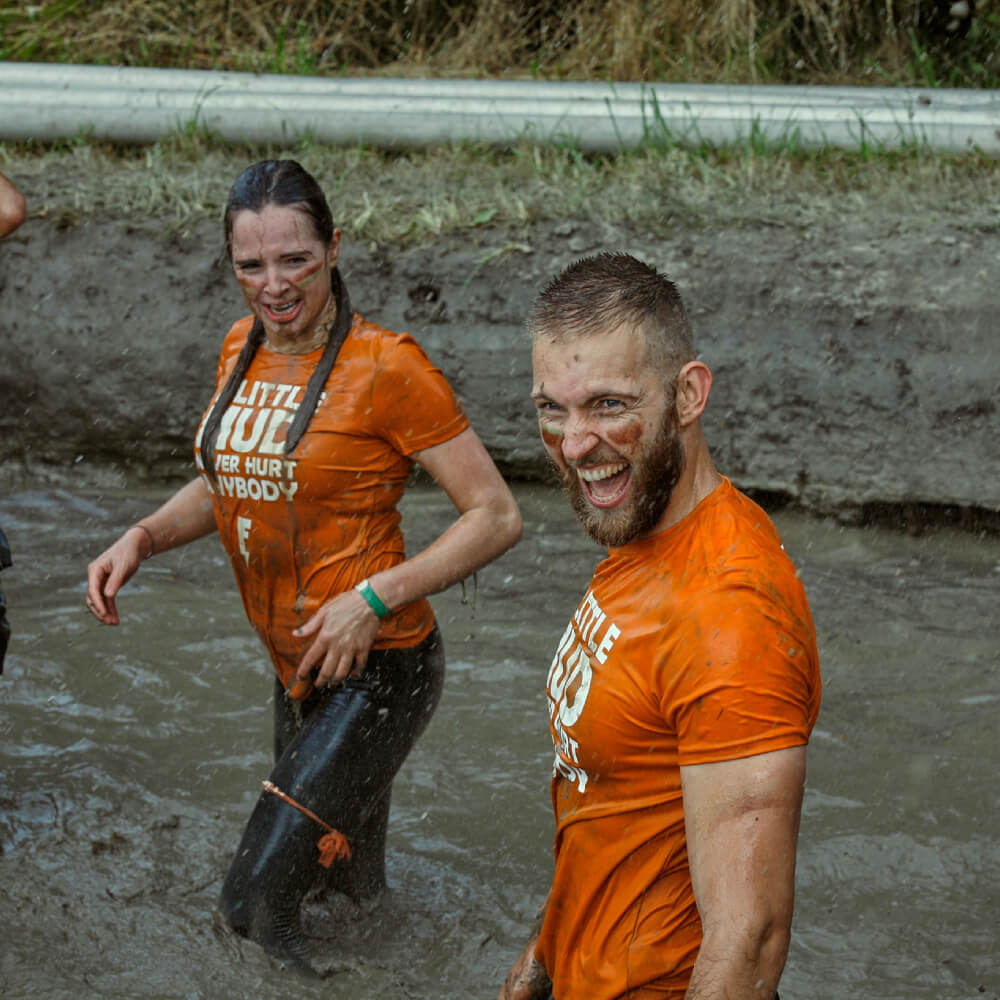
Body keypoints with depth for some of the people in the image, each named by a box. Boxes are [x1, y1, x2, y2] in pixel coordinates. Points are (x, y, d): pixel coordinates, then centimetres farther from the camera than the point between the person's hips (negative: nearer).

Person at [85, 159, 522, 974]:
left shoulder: (385, 367, -17)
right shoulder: (242, 350, 4)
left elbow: (497, 516, -15)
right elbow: (223, 484, 19)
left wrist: (373, 598, -23)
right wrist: (143, 538, 1)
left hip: (379, 672, -7)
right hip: (299, 672, 7)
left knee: (256, 909, -13)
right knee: (351, 881, 23)